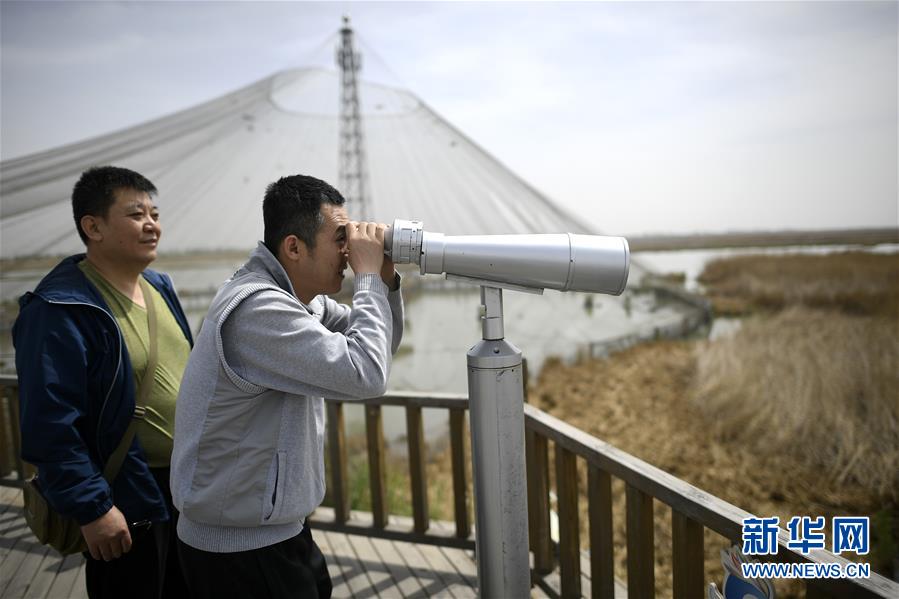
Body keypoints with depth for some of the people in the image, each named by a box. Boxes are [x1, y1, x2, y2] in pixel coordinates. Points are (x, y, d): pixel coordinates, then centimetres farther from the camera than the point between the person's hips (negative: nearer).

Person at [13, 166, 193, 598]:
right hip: (128, 503, -8)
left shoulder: (158, 286, 6)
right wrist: (92, 508, -22)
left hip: (187, 486, 8)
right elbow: (49, 423, -23)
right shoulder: (60, 310, -20)